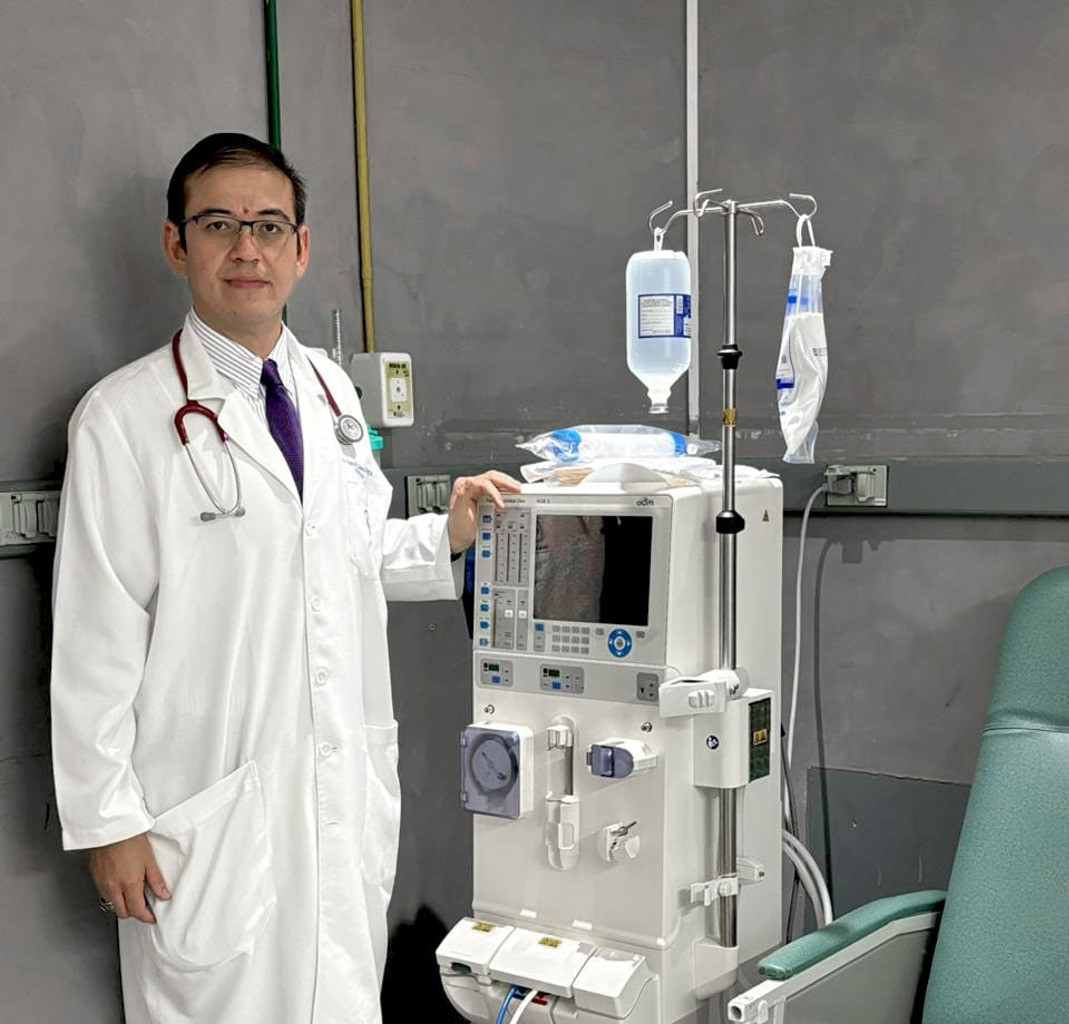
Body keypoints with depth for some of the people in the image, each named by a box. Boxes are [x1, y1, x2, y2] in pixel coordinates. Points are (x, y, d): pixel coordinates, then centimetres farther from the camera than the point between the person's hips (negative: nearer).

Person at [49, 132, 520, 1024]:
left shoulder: (330, 390, 7)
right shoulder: (124, 418, -12)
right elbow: (95, 636, -12)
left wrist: (448, 535, 4)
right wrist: (107, 820, -11)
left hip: (349, 794, 6)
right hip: (212, 809, -5)